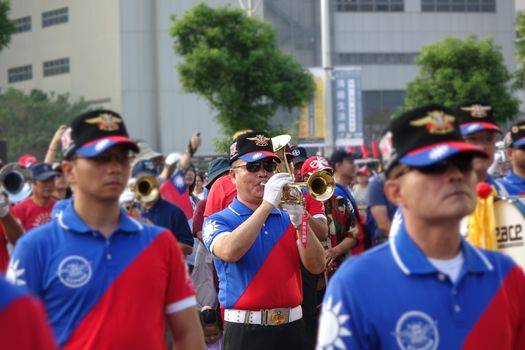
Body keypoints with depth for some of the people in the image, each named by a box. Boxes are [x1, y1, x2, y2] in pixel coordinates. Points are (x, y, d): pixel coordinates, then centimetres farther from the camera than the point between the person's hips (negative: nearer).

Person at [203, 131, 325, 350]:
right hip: (245, 332, -3)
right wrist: (267, 204, -20)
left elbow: (317, 267, 2)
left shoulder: (287, 220, 12)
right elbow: (229, 252, -21)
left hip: (291, 329, 3)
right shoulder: (218, 221, 1)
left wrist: (299, 222, -12)